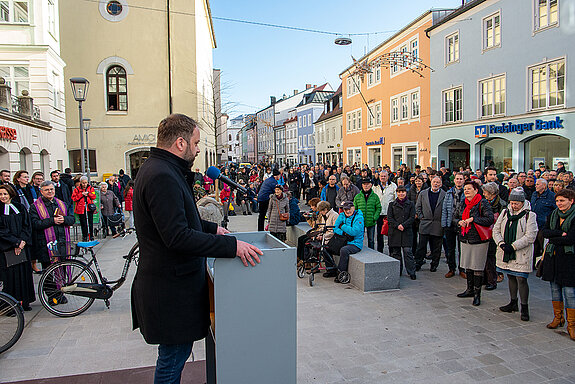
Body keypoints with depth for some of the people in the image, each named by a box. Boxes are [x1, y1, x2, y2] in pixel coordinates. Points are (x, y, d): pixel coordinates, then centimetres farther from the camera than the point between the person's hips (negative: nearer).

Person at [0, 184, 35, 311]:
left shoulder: (20, 208, 10)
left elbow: (27, 226, 5)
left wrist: (22, 241, -9)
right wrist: (16, 242, -14)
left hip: (23, 246, 3)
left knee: (24, 272, 4)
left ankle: (24, 301, 13)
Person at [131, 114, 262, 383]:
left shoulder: (158, 169, 13)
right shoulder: (162, 177, -23)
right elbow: (177, 237, -29)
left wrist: (212, 228, 21)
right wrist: (231, 246, -28)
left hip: (171, 280, 10)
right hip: (171, 288, -10)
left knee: (176, 352, 21)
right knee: (174, 356, 4)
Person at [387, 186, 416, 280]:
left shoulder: (411, 204, 6)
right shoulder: (392, 204, 8)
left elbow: (412, 217, 0)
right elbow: (389, 218, 2)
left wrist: (403, 225, -13)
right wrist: (397, 225, -12)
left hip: (406, 231, -1)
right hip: (394, 232, 2)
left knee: (407, 251, -6)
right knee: (395, 252, 6)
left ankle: (411, 272, 2)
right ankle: (397, 271, 18)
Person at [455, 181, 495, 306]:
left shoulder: (483, 203, -9)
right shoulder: (463, 204, 11)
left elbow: (489, 220, -18)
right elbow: (455, 217, 20)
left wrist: (472, 219, -17)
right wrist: (460, 221, -1)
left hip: (479, 240, -6)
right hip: (465, 239, 6)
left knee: (477, 268, -1)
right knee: (468, 266, 14)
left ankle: (477, 294, 9)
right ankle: (470, 290, 28)